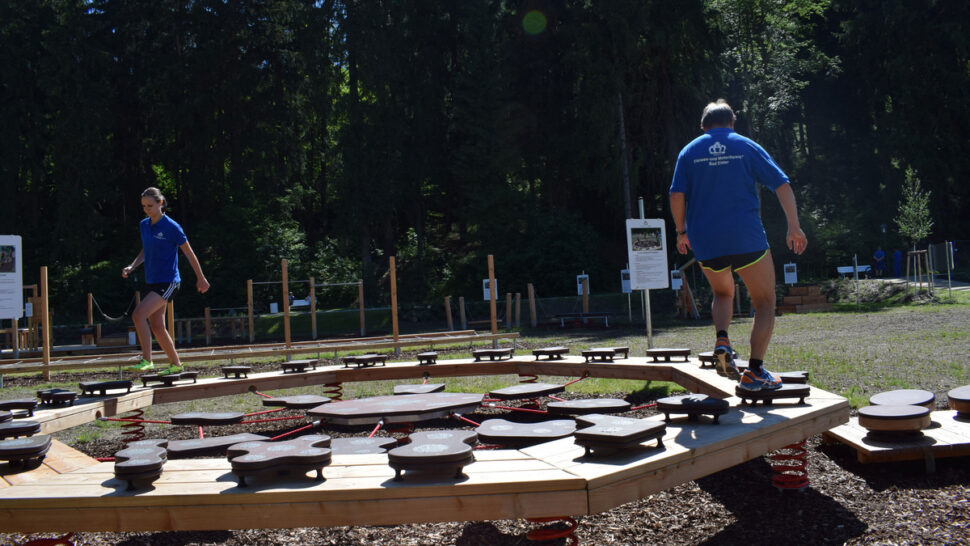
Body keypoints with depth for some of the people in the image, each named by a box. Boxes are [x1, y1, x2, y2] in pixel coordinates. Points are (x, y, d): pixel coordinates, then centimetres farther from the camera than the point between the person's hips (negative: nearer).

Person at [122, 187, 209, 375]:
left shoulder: (172, 227, -12)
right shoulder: (143, 225, 8)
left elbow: (189, 253, -4)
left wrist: (201, 278, 1)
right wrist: (131, 267, 6)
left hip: (167, 282, -8)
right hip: (151, 282, 8)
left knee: (138, 315, -22)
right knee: (157, 327, 9)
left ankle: (146, 360, -15)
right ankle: (175, 364, 22)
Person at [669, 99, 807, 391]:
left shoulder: (689, 152, 9)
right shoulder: (747, 147, 7)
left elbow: (676, 195, 0)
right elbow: (782, 185, 0)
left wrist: (682, 232, 11)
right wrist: (794, 227, 2)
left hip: (705, 243, 3)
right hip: (747, 238, -2)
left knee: (723, 293, 27)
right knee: (765, 303, 8)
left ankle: (722, 340, 0)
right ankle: (754, 371, -3)